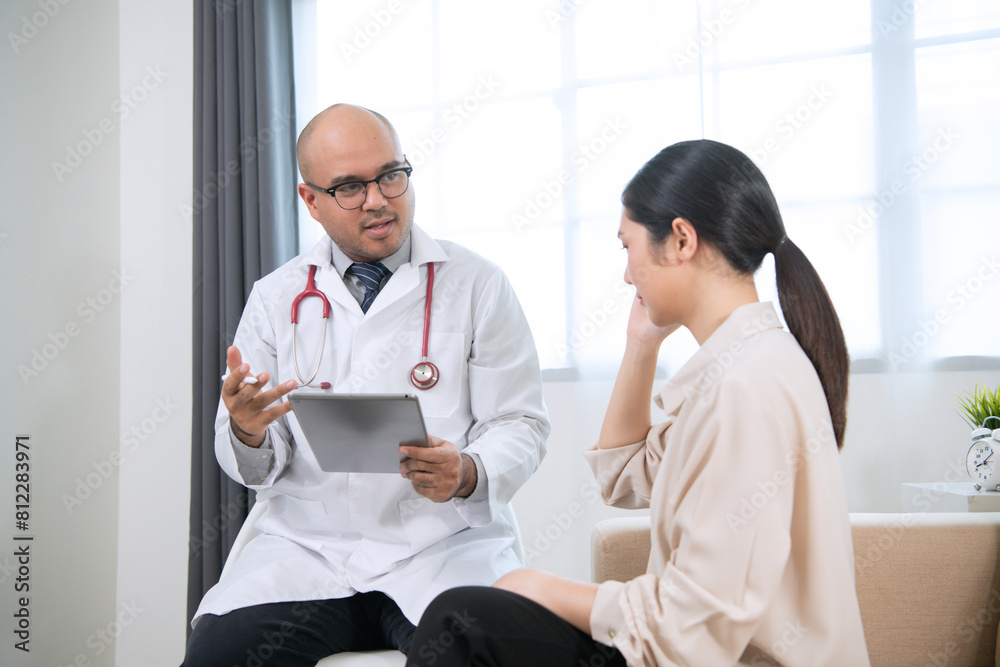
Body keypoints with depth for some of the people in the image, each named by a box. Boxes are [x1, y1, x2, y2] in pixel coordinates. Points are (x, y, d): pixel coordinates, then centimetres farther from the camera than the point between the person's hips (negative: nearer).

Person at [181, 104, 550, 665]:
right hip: (307, 546, 2)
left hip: (442, 542, -1)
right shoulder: (274, 298, 11)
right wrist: (247, 430, -13)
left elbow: (520, 427, 4)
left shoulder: (478, 284, 6)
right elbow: (257, 467, 11)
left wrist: (467, 473, -18)